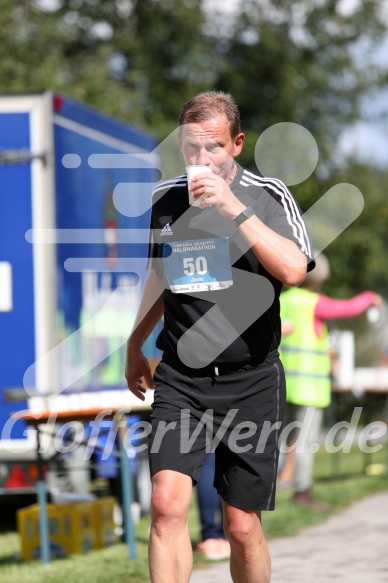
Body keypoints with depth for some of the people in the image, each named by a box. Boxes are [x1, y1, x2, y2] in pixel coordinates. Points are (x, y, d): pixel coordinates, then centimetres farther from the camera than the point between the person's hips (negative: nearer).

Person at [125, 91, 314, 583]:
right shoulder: (165, 199, 8)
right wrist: (135, 345, 34)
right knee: (167, 504, -17)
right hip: (180, 380, 2)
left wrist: (234, 208, -24)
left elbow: (293, 270, -23)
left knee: (243, 528, 3)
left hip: (250, 383, -2)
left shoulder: (267, 196, -5)